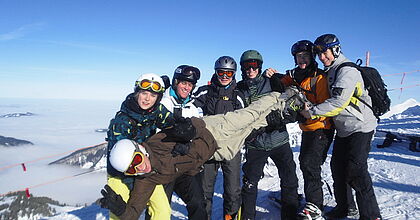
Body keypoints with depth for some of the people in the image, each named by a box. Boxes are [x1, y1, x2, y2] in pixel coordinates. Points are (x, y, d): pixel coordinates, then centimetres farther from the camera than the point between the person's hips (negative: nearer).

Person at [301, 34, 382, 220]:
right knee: (338, 169, 11)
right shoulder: (330, 72, 13)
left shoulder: (347, 71, -15)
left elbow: (339, 102, -25)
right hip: (343, 129, 9)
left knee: (355, 172, -10)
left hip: (360, 127, -9)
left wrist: (312, 112, -19)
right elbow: (330, 99, 22)